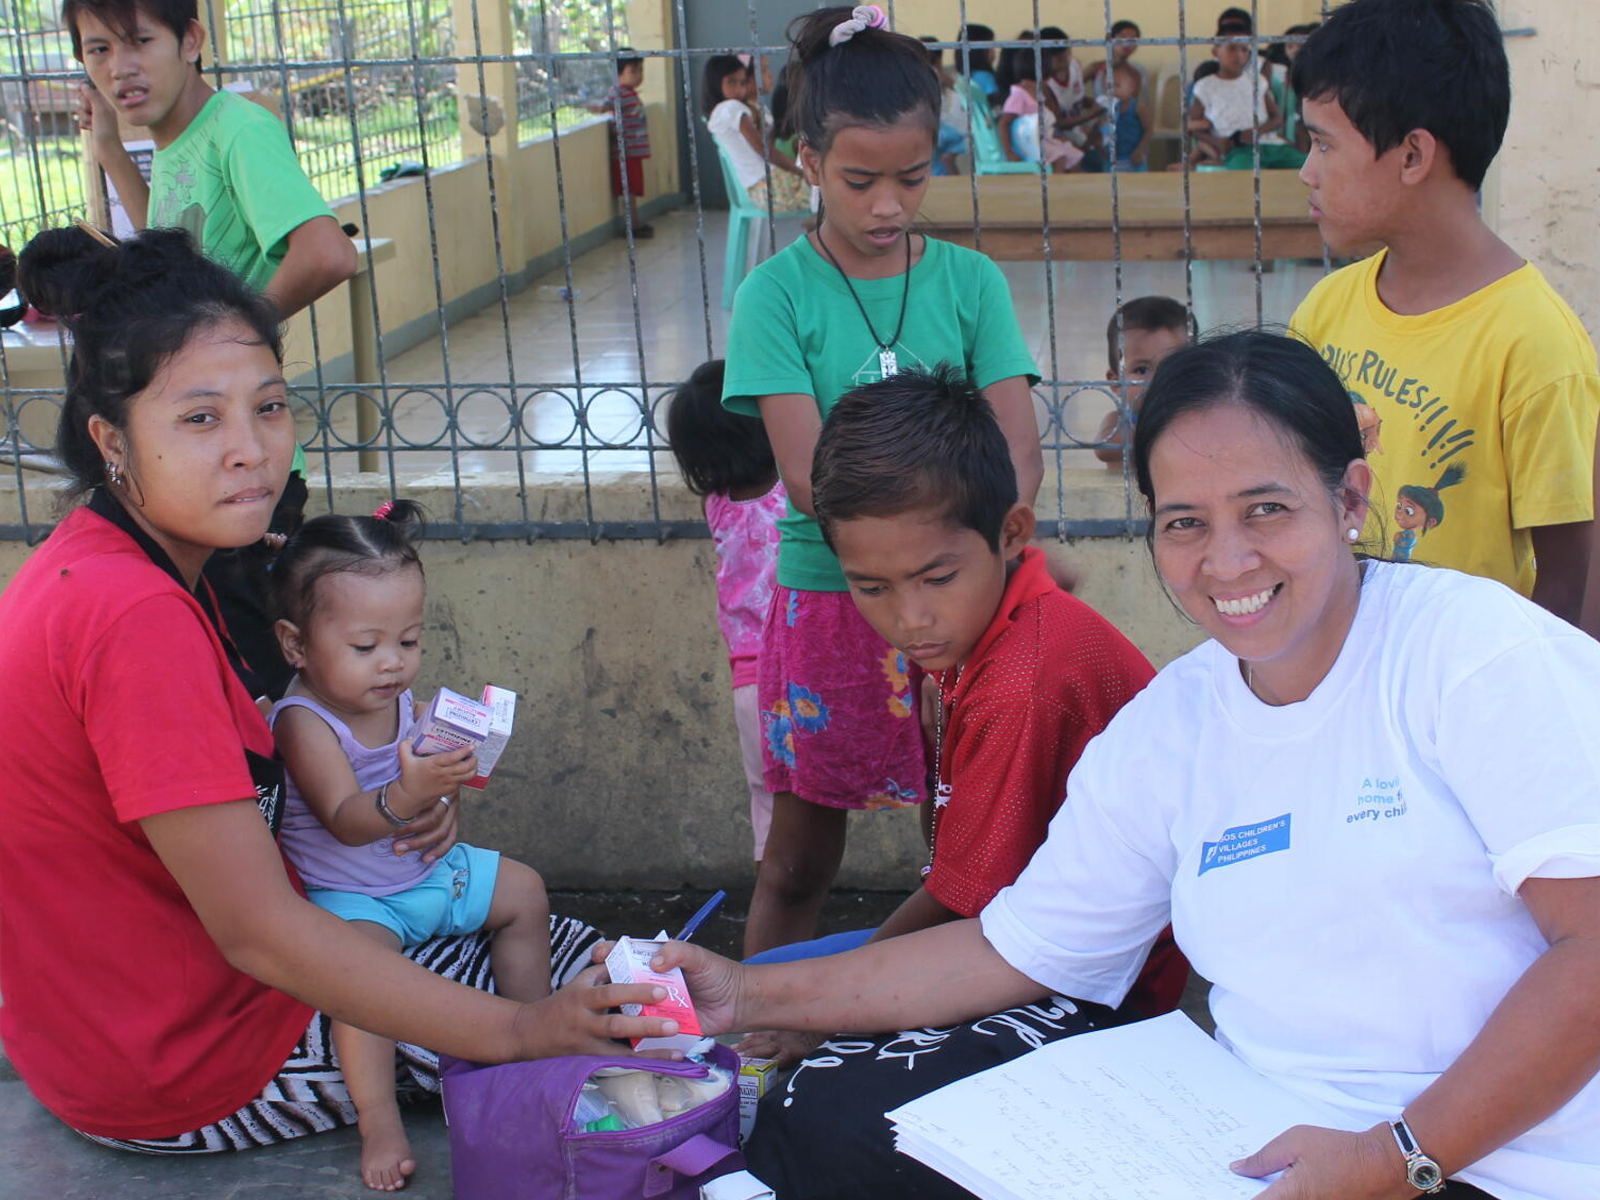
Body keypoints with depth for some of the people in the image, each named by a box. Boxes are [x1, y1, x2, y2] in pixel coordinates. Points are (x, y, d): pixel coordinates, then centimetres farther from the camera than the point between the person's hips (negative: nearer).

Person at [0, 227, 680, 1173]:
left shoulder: (97, 567, 1)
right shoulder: (136, 621, -31)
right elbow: (257, 932, -30)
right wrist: (515, 1033, -27)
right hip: (185, 1073, -10)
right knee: (585, 980, 5)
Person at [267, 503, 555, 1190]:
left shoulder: (407, 705, 0)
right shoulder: (304, 722, -22)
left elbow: (434, 793, 9)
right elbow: (346, 820, -31)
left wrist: (449, 779, -15)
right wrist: (405, 797, -49)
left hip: (429, 873, 8)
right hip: (346, 894, -8)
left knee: (522, 892, 10)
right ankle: (379, 1122, -32)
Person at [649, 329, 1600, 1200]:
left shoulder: (1477, 651, -11)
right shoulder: (1165, 727, 8)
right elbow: (1017, 949, 12)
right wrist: (754, 997, 7)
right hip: (1247, 1121, 6)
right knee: (832, 1122, -2)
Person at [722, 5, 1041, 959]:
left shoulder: (971, 283, 0)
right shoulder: (778, 294, -6)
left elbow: (1021, 455, -6)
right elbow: (809, 477, -15)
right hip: (829, 598, -2)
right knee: (799, 863, 11)